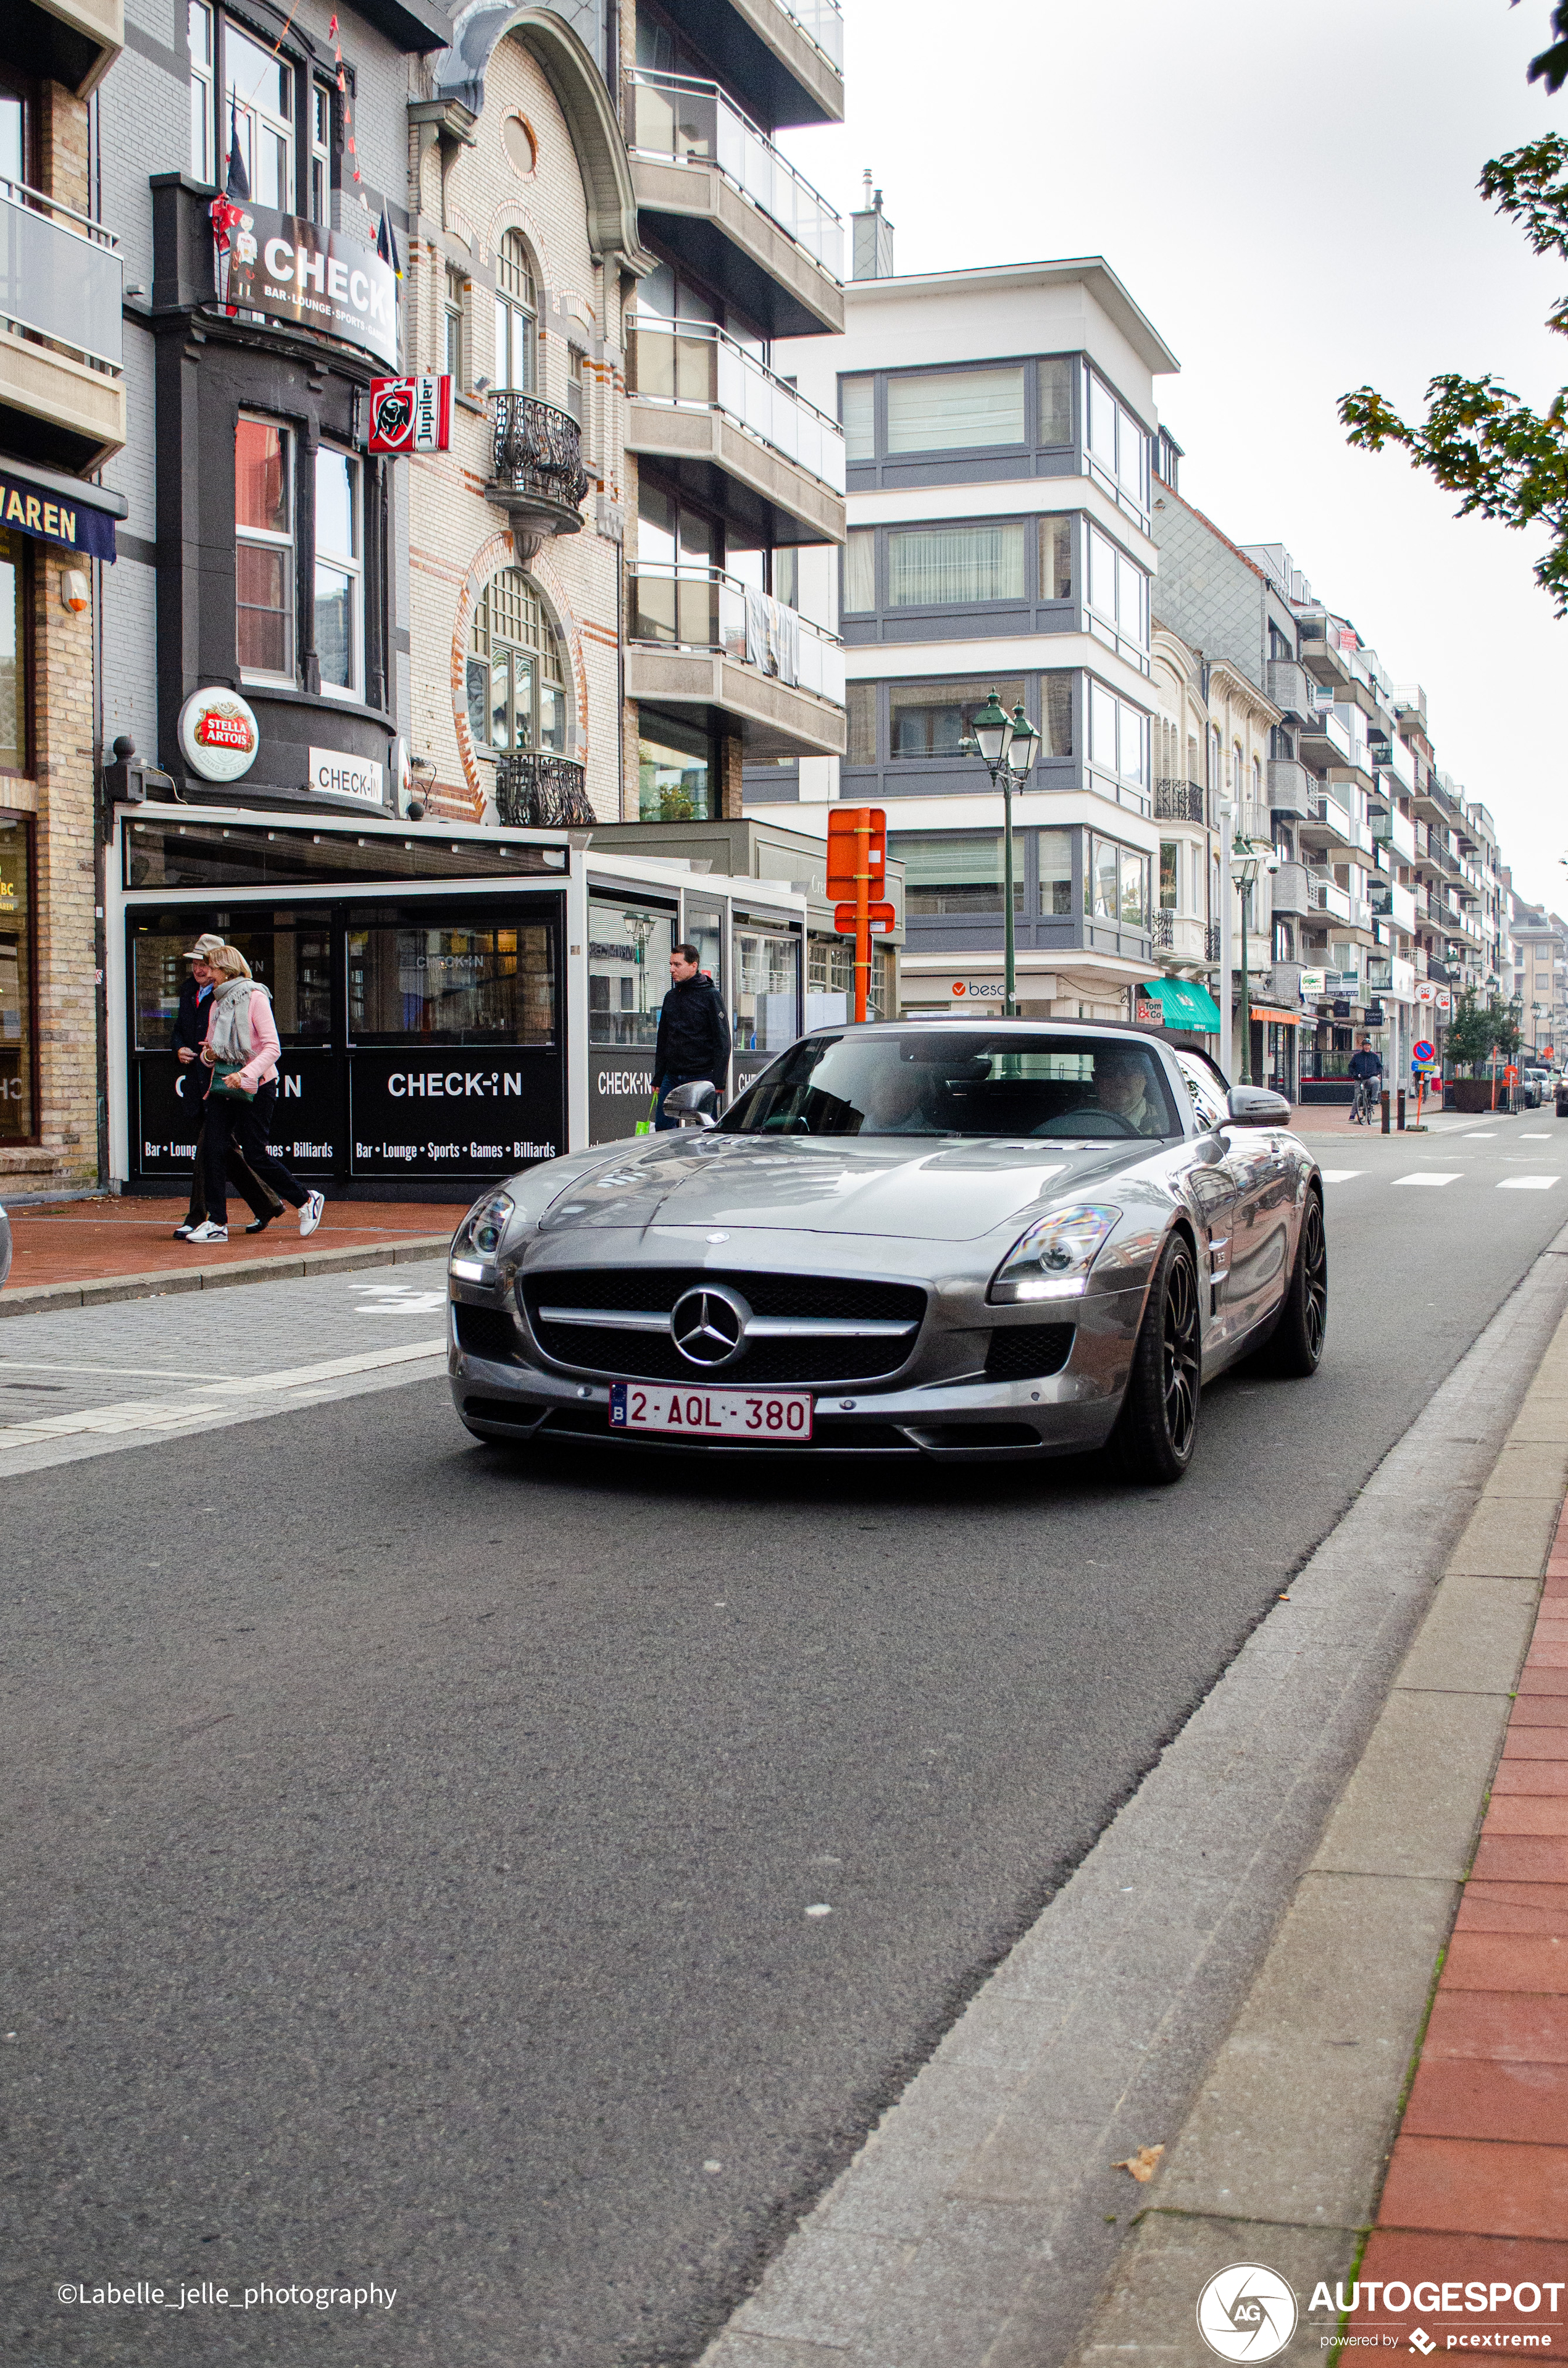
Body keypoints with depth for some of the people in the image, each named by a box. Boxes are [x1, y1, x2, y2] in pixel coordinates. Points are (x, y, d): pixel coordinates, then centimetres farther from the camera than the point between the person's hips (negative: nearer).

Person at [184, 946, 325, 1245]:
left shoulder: (255, 997, -8)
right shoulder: (218, 1002, 15)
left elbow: (272, 1048, -14)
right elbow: (210, 1045, 23)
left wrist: (245, 1075, -24)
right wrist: (209, 1054, -1)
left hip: (255, 1085, -7)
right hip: (223, 1083, 7)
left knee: (255, 1155, -6)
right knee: (213, 1148, -4)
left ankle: (307, 1201, 12)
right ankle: (217, 1223, 0)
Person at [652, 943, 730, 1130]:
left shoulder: (710, 996, -5)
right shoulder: (671, 997, 14)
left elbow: (723, 1042, -8)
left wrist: (718, 1081, -14)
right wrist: (658, 1079, 14)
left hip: (702, 1076, -6)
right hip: (672, 1077, 6)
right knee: (662, 1128, 1)